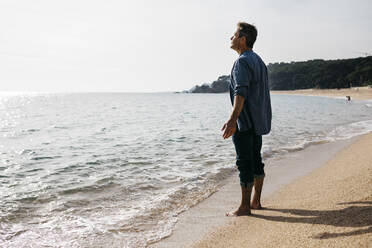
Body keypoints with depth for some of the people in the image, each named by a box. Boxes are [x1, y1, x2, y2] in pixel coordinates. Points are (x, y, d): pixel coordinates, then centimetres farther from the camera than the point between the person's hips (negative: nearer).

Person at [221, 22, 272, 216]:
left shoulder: (242, 62, -13)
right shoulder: (258, 60, 18)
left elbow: (241, 92, -27)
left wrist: (232, 119, -36)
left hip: (245, 122, -10)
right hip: (258, 120, 10)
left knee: (245, 163, -4)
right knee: (256, 160, 14)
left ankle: (245, 206, 3)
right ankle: (256, 201, 24)